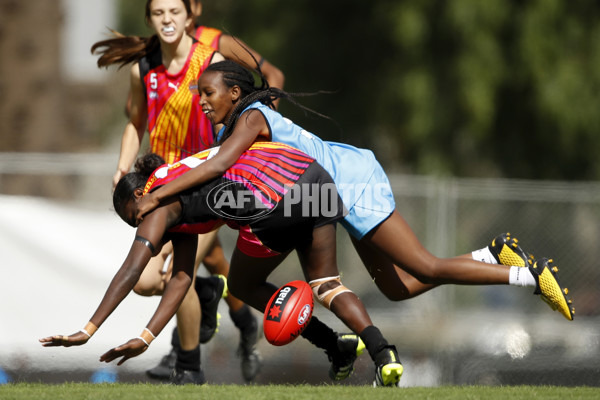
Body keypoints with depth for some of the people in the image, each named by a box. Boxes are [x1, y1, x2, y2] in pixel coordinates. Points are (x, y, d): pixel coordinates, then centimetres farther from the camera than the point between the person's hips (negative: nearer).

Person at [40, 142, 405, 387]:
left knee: (244, 286, 18)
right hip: (315, 175, 8)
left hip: (278, 196, -8)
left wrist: (88, 331, -2)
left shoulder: (161, 202, 8)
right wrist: (146, 338, 23)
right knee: (327, 284, 20)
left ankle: (337, 347, 15)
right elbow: (181, 279, 29)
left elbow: (131, 272, -1)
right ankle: (382, 353, -2)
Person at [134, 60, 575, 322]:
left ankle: (531, 274, -5)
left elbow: (219, 165, -33)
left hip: (354, 182, -9)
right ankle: (495, 253, 14)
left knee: (425, 268, -10)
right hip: (348, 193, 9)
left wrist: (159, 194, -31)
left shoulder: (251, 118, -17)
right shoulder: (228, 129, 12)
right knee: (399, 288, 8)